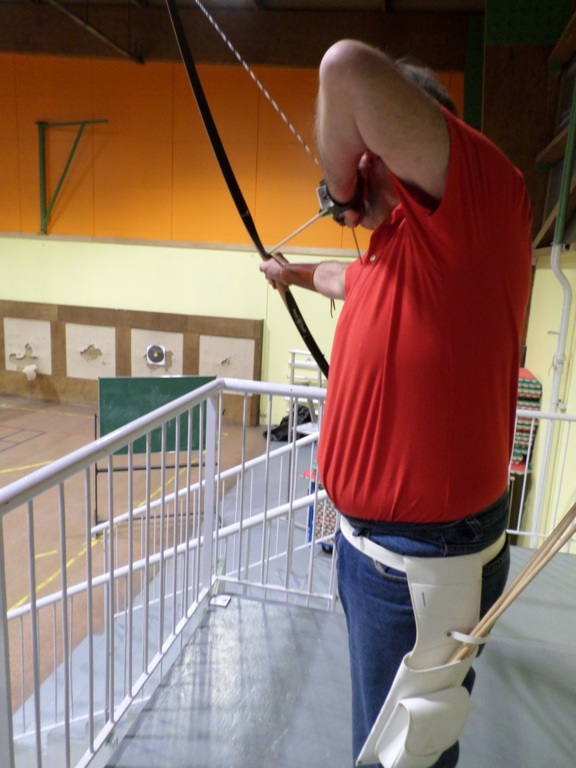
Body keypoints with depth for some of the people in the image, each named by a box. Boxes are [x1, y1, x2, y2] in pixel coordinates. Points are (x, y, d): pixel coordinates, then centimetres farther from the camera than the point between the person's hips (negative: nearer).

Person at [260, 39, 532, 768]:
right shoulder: (392, 247, 8)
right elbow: (349, 281, 31)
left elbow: (348, 68, -33)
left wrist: (343, 187, -15)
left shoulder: (480, 199, -21)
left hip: (428, 557, -9)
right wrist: (293, 272, 49)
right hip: (372, 539, 9)